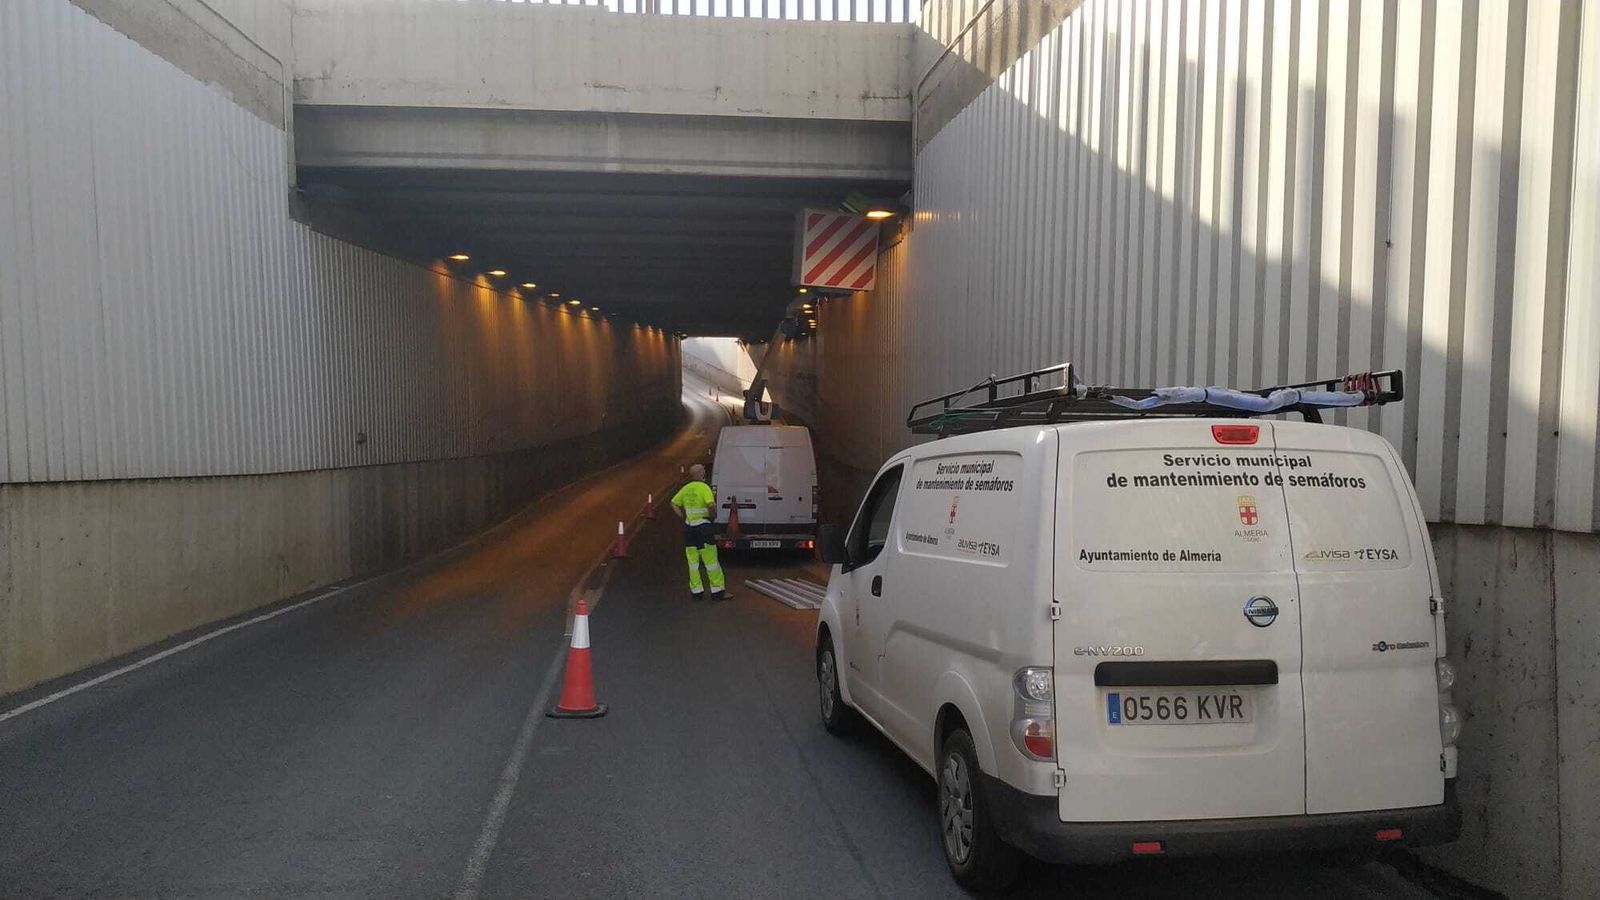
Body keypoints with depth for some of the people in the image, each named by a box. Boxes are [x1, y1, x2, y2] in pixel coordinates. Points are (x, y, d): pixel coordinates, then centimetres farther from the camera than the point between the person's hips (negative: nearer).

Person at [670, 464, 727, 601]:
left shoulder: (686, 488, 9)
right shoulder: (704, 487, -11)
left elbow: (674, 504, 18)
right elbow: (711, 505, -25)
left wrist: (683, 517, 14)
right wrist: (713, 516, -8)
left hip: (689, 527, 6)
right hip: (703, 526, -6)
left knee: (693, 560, 10)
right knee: (711, 560, 0)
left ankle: (696, 590, 13)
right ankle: (717, 591, 3)